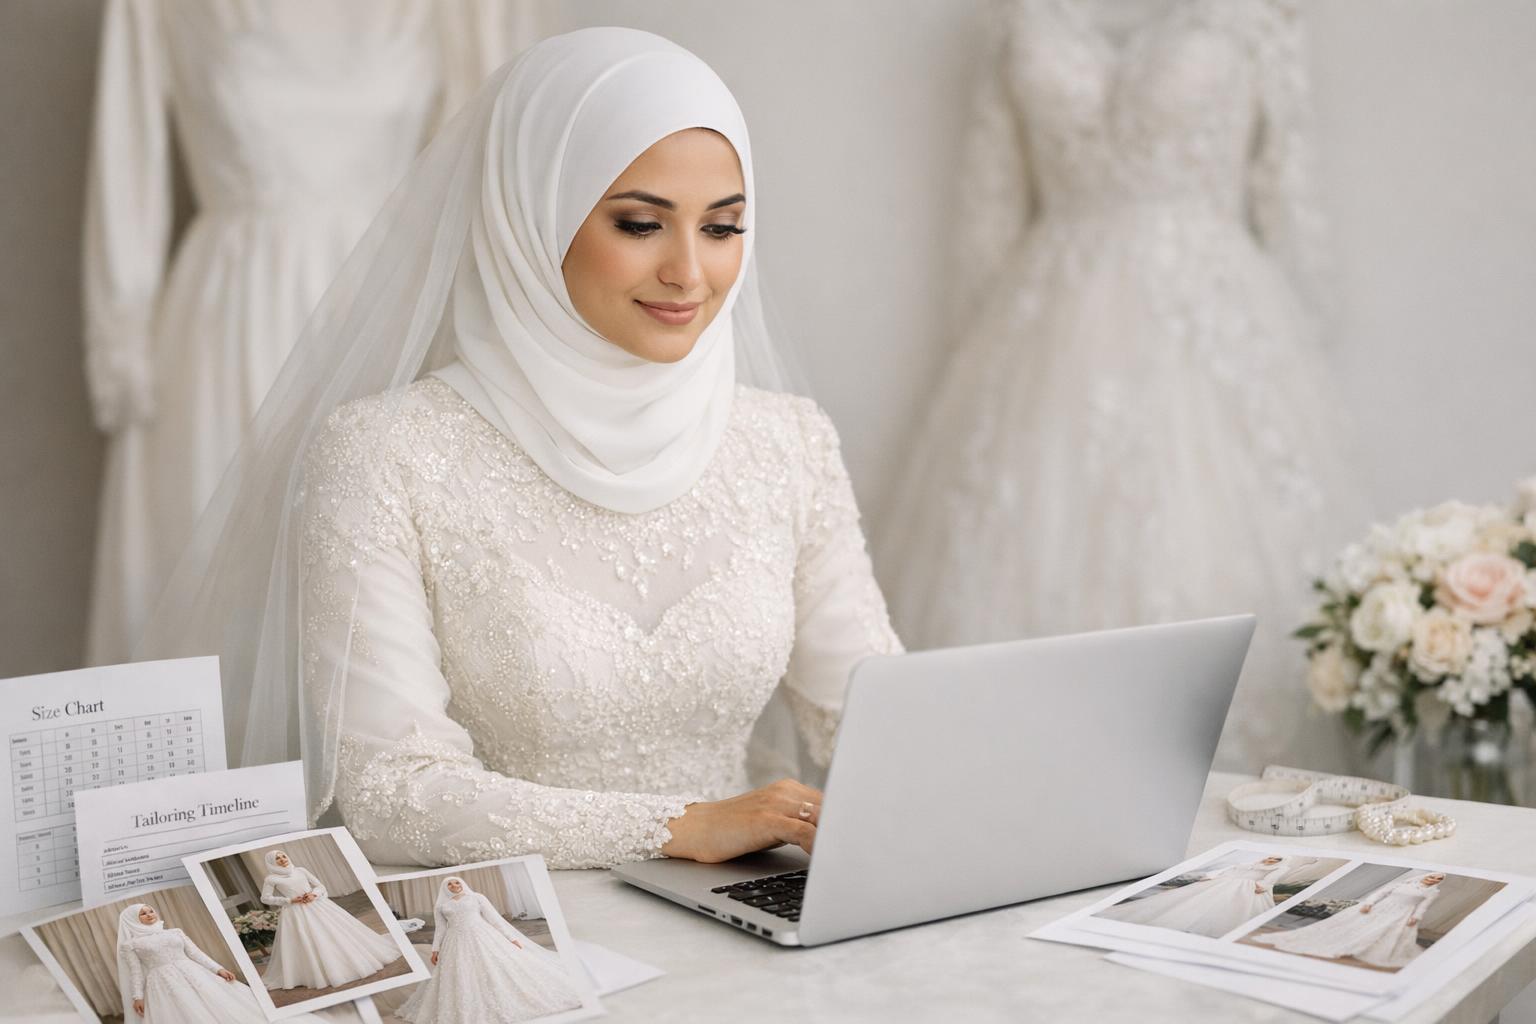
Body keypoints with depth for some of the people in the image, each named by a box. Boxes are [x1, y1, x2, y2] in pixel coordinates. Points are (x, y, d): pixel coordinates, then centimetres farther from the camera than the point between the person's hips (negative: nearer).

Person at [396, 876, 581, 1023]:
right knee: (461, 977, -3)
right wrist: (436, 949, 2)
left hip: (483, 938, -2)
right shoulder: (440, 906, 12)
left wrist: (511, 937, -2)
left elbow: (495, 918, 3)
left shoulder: (477, 897, 6)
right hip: (457, 943, 2)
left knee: (497, 969, -7)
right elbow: (440, 929, 13)